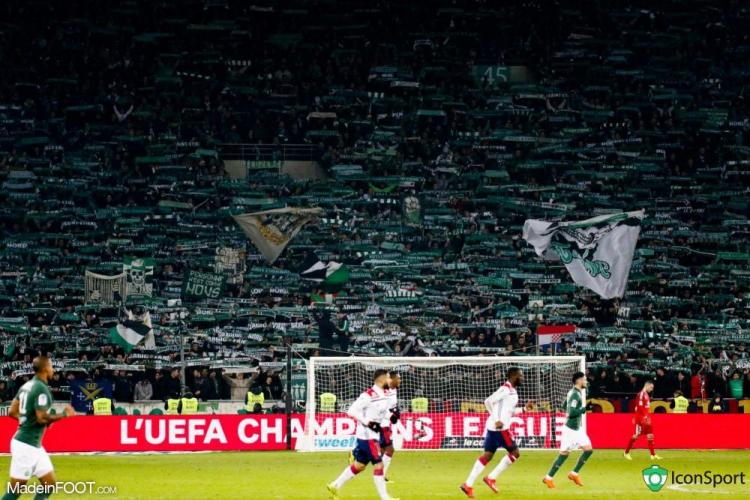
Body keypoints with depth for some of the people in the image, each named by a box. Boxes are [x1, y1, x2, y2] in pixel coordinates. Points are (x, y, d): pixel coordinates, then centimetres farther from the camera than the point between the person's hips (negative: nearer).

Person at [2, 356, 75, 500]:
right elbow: (42, 418, -23)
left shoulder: (27, 386, 10)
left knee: (50, 484, 9)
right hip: (26, 445, -10)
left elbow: (12, 412, 13)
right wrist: (64, 414, -11)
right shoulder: (41, 389, -17)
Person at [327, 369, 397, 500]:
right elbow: (352, 410, -19)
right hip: (367, 435, -10)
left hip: (374, 434, 10)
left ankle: (334, 486, 25)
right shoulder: (369, 395, -19)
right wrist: (368, 422, -24)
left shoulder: (384, 395, 9)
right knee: (378, 465, -7)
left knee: (359, 465, 15)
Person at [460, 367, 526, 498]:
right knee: (514, 453, -2)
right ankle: (491, 478, 0)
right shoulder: (506, 389, -12)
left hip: (493, 427, 9)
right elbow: (488, 401, -21)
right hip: (500, 427, -9)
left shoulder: (511, 391, 18)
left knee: (487, 455, 7)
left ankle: (468, 484, 3)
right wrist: (497, 420, -23)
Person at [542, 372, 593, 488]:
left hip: (577, 428, 9)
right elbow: (571, 412, -27)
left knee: (588, 449, 2)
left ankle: (574, 473, 12)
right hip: (570, 429, -9)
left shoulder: (572, 392, 9)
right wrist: (584, 409, -20)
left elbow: (565, 407, 21)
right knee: (564, 454, -2)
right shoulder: (575, 395, -20)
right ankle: (548, 478, 8)